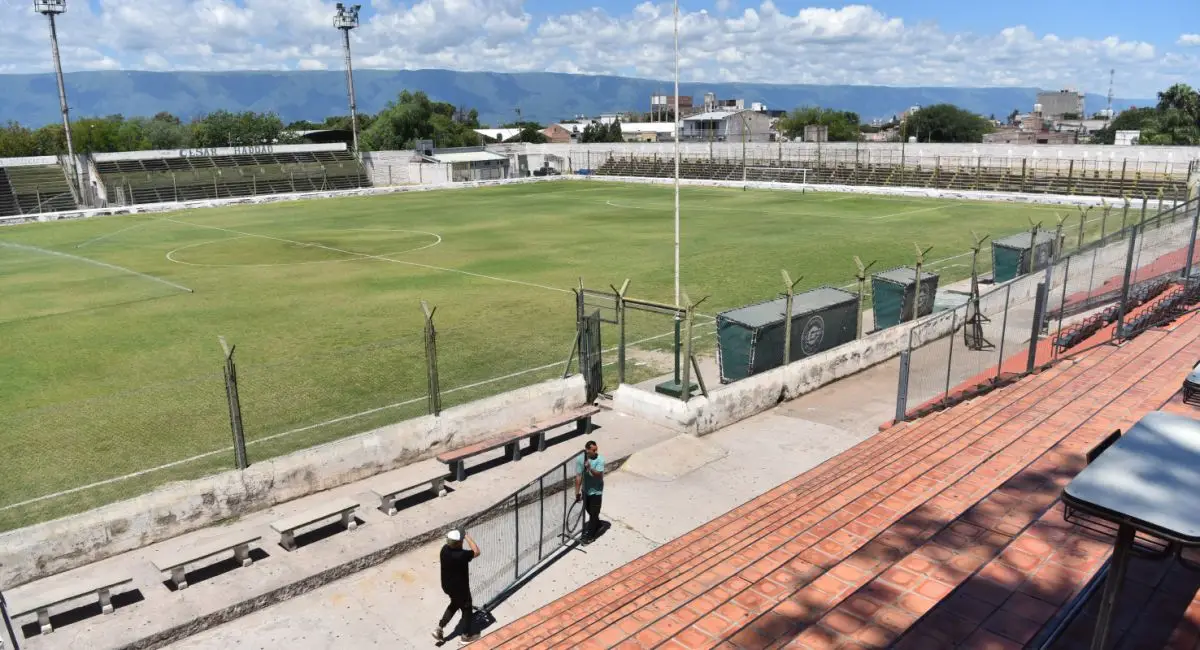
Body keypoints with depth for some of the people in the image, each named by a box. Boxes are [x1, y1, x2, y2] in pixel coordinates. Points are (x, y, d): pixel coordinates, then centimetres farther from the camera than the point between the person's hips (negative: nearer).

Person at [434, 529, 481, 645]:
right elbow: (476, 552, -22)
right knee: (467, 609, 18)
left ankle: (439, 628, 31)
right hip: (459, 588, -7)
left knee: (454, 604, 33)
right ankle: (466, 636, 35)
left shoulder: (445, 549, -15)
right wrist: (467, 537, -19)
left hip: (447, 585, 7)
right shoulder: (461, 555, -37)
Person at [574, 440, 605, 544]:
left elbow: (599, 475, -28)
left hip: (596, 491, -4)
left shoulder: (600, 460, -20)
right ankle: (596, 524, 49)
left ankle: (590, 536, 16)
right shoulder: (581, 459, -13)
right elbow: (578, 476, -10)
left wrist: (590, 468, -44)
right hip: (585, 490, 4)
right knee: (588, 510, 23)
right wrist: (577, 492, -10)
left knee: (594, 513, 3)